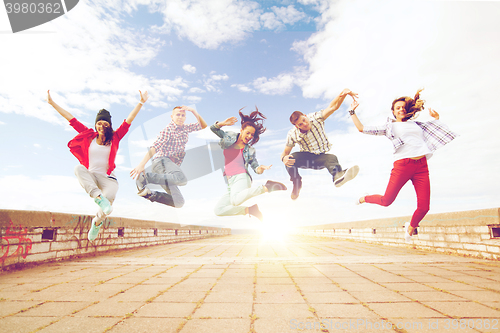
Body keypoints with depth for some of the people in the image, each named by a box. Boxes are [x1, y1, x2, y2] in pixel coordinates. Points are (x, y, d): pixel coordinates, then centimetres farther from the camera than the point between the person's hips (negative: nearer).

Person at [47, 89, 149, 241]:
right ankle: (99, 198, -44)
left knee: (108, 205, -27)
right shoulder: (89, 136, 9)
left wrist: (141, 102, -10)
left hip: (108, 178, -2)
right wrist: (52, 103, 10)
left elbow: (128, 121, -4)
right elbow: (72, 120, 10)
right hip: (89, 177, 2)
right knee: (78, 168, -32)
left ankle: (97, 222, 6)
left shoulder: (115, 138, 4)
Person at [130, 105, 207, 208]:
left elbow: (203, 125, 30)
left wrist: (193, 110, 17)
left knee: (178, 202, -2)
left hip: (170, 167, 7)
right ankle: (144, 177, -30)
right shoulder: (168, 129, 1)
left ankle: (150, 194, 5)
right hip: (162, 161, -7)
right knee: (182, 179, -41)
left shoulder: (185, 128, 22)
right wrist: (141, 164, -21)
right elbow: (155, 147, -10)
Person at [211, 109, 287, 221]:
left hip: (241, 178, -5)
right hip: (231, 183, 5)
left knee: (235, 200, -39)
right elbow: (213, 128, 11)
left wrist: (261, 169, -15)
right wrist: (223, 123, -10)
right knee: (218, 210, -4)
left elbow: (255, 168, 9)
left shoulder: (250, 151, 7)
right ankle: (248, 210, 0)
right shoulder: (229, 136, 13)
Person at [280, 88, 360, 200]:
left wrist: (343, 94, -47)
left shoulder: (316, 118, -15)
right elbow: (285, 151, -8)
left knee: (332, 158, -34)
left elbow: (332, 107, -26)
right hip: (306, 158, 0)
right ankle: (296, 183, -7)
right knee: (291, 159, -30)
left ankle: (337, 175, -67)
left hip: (320, 158, 0)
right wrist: (284, 158, -34)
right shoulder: (292, 135, -15)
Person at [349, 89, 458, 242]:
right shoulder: (389, 126, 13)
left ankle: (410, 227, 26)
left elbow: (436, 131, 38)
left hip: (421, 166, 4)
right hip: (402, 165, -3)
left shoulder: (415, 124, 24)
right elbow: (362, 129, 7)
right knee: (386, 201, -6)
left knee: (424, 207, -4)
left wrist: (436, 118, 25)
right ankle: (364, 198, 25)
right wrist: (352, 112, 11)